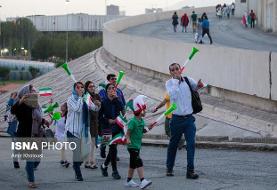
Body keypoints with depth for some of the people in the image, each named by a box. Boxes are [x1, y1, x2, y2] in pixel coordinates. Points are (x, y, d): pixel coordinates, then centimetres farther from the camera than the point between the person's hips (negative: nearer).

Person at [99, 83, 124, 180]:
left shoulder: (117, 101, 6)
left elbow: (122, 109, -14)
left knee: (112, 149, 10)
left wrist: (116, 98, -15)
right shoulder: (104, 102, -1)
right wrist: (109, 121, -11)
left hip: (117, 128, 4)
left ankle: (104, 165, 33)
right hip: (108, 128, -3)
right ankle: (114, 171, -1)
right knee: (113, 149, -8)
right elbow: (100, 117, 1)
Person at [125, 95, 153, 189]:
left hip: (137, 146, 9)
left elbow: (143, 130, 17)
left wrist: (148, 128, 1)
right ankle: (143, 181, -20)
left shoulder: (142, 121, 8)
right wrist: (128, 139, -35)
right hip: (132, 146, -9)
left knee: (133, 163, 16)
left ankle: (129, 181, 27)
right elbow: (128, 132, -19)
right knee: (139, 163, -15)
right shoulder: (133, 121, -18)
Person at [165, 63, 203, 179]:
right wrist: (176, 80, -16)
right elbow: (173, 95, -18)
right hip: (177, 119, -1)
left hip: (189, 118, 1)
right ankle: (169, 168, 27)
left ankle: (190, 170, -6)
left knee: (191, 143, -8)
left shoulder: (188, 80, 4)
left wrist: (199, 85, -9)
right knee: (173, 144, 10)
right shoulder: (169, 83, -2)